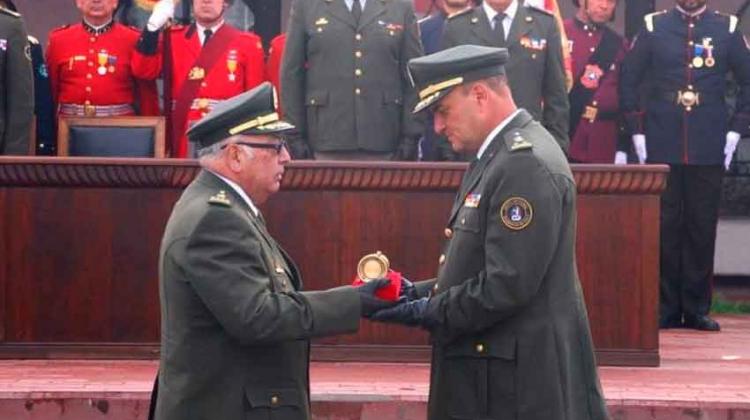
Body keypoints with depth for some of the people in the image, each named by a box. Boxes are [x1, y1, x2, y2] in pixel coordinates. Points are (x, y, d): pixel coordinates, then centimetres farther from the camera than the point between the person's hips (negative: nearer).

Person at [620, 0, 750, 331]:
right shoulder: (654, 27, 6)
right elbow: (628, 81, 9)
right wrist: (636, 131, 2)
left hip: (709, 151, 0)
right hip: (662, 149, 0)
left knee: (702, 228, 2)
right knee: (663, 228, 1)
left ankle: (696, 308, 10)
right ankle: (665, 310, 7)